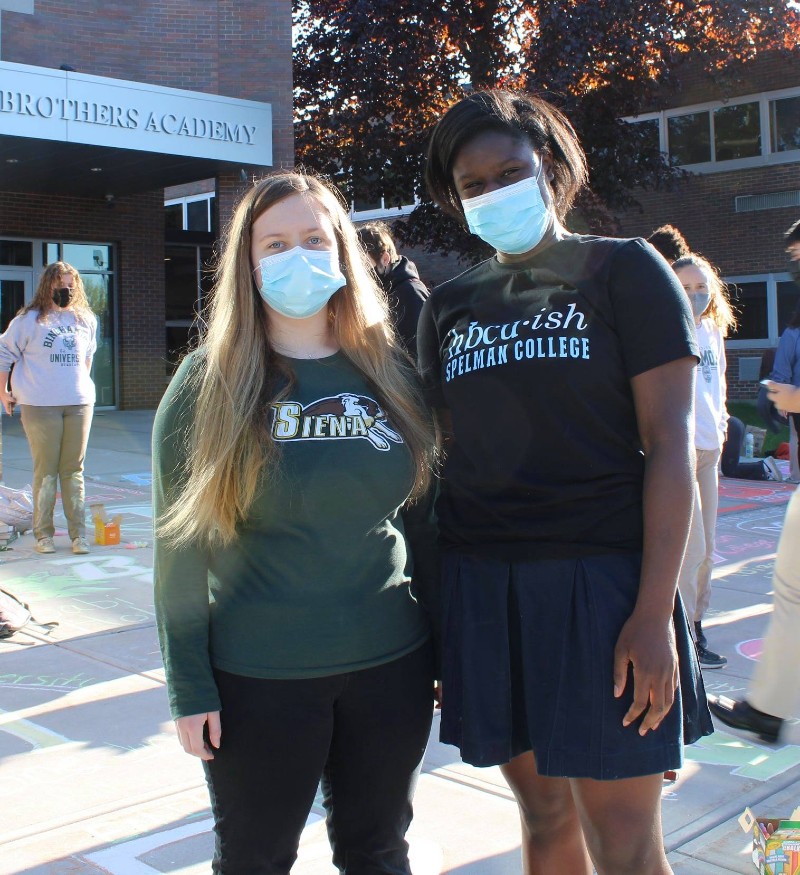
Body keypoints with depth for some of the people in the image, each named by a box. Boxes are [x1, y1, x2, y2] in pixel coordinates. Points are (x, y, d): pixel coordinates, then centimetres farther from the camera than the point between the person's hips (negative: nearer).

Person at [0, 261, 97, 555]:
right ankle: (43, 534, 8)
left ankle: (78, 534, 9)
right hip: (40, 406, -3)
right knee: (46, 470, -1)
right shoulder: (29, 320, -1)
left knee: (74, 470, 5)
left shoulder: (86, 319, 10)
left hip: (80, 404, 3)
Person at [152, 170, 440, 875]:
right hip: (257, 681, -2)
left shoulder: (391, 372, 2)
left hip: (391, 667, 3)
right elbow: (181, 544, -5)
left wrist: (446, 644, 6)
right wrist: (189, 686, -7)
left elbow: (424, 518, 6)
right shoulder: (208, 384, -5)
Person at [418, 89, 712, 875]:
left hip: (599, 577, -4)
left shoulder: (622, 270, 0)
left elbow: (668, 442, -6)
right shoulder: (449, 306, 12)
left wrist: (655, 610, -14)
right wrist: (432, 602, 9)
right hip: (481, 585, 4)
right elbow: (444, 454, 14)